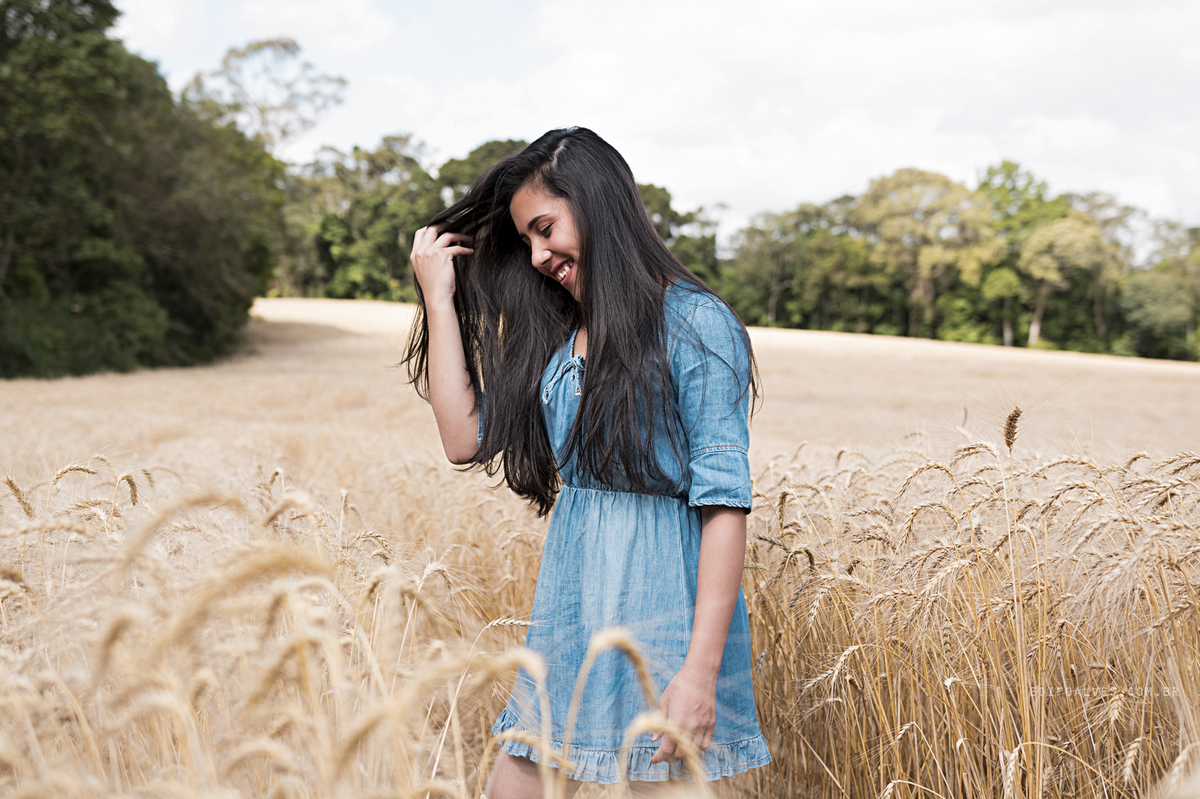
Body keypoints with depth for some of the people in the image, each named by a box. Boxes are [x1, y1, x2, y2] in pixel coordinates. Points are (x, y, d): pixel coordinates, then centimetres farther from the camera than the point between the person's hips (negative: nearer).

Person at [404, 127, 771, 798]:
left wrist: (702, 669, -19)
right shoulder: (554, 335, 13)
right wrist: (439, 297, 9)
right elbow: (466, 437, 7)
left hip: (660, 608, -6)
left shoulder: (695, 324, -8)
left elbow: (725, 503, -13)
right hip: (568, 606, 7)